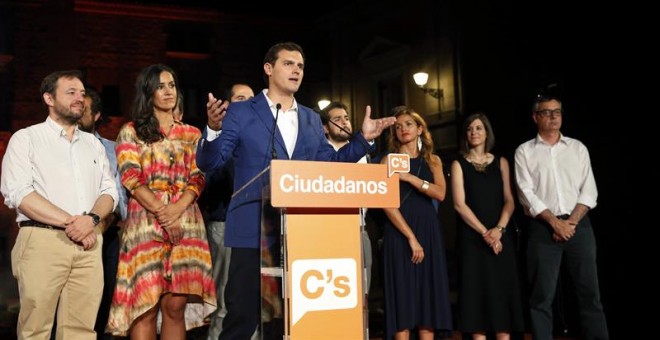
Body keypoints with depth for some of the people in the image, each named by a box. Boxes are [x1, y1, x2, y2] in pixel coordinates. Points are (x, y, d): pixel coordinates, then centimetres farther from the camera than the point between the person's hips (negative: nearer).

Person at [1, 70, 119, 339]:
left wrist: (92, 219, -9)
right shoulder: (26, 138, 5)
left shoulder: (93, 143, 21)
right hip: (42, 241, -4)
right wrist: (70, 222, -13)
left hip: (88, 244, 4)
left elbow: (109, 191, 14)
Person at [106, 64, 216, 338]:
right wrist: (161, 211, -13)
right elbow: (131, 179, -1)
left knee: (176, 305, -4)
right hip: (145, 221, -2)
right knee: (146, 306, -8)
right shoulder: (131, 132, 11)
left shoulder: (192, 134, 17)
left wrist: (177, 208, -11)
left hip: (185, 221, 2)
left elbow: (198, 178, 7)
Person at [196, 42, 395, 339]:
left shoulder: (312, 119, 15)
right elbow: (208, 162, -5)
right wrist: (214, 129, -25)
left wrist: (363, 138, 7)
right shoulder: (240, 112, 1)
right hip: (254, 232, -5)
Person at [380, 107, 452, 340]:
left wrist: (409, 177, -13)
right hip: (399, 231, -3)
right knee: (402, 294, -6)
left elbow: (440, 193, -4)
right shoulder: (389, 160, 4)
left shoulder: (432, 160, 13)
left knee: (428, 293, 1)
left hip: (428, 232, 3)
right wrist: (410, 237, -15)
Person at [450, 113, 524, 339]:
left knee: (503, 290, 0)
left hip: (501, 236, 2)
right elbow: (459, 204, -5)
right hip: (472, 237, -2)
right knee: (477, 289, -4)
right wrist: (484, 232, -13)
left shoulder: (500, 162, 11)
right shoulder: (459, 164, 4)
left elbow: (509, 200, 4)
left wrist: (498, 229, -12)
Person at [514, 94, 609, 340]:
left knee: (589, 291, 1)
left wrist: (571, 221, -8)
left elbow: (589, 190, 6)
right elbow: (527, 193, -3)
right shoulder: (524, 151, 7)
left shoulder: (578, 148, 13)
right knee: (542, 295, -2)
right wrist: (555, 222, -12)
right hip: (543, 228, -2)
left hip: (579, 225, 2)